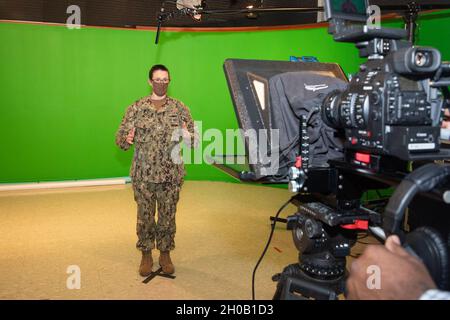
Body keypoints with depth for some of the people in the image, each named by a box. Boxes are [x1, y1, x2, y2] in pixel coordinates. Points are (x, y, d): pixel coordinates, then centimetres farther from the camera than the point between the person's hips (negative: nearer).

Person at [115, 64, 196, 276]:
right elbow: (120, 138, 0)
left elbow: (195, 138, 3)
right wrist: (126, 140, -24)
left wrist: (187, 136, -21)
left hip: (171, 174, 1)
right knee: (145, 216, 10)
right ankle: (146, 255, 28)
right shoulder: (136, 108, 0)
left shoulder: (180, 108, 2)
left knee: (168, 216, 10)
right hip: (143, 174, 0)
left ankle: (165, 254, 28)